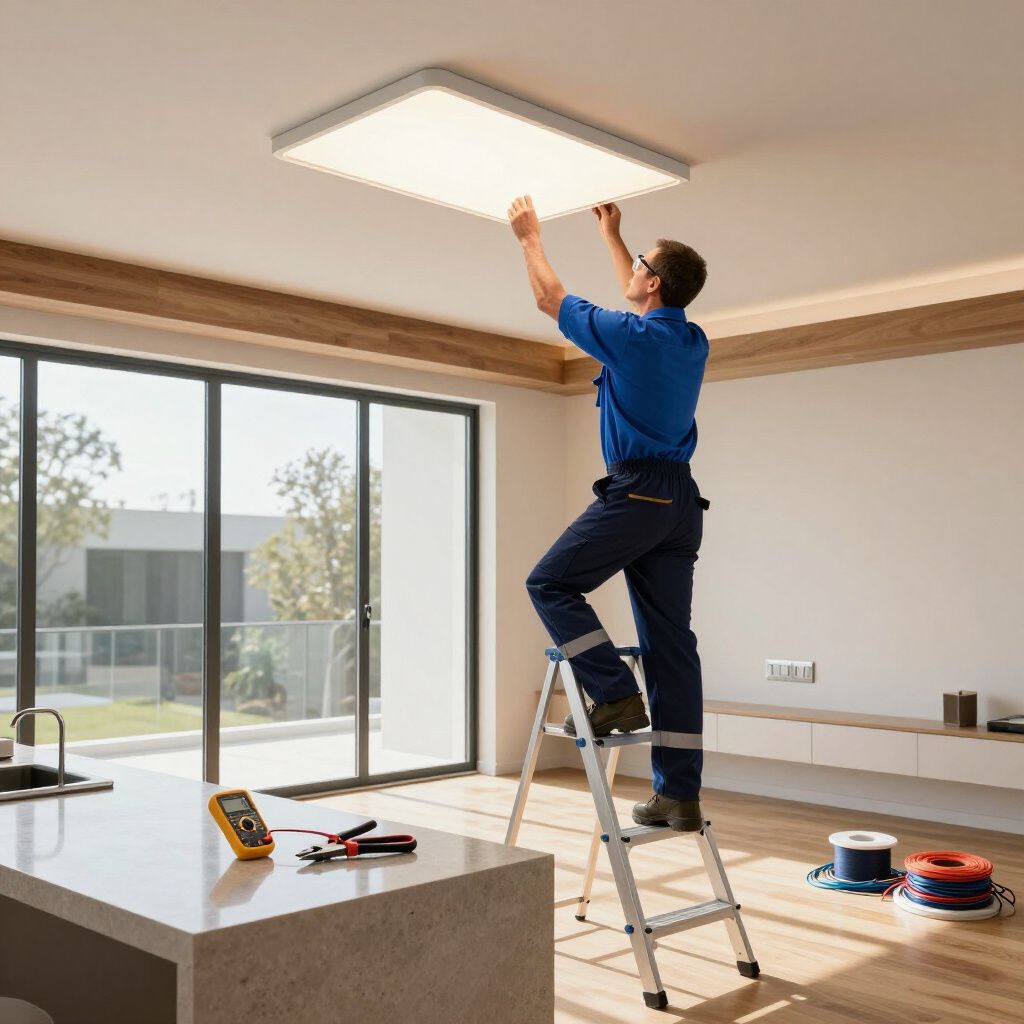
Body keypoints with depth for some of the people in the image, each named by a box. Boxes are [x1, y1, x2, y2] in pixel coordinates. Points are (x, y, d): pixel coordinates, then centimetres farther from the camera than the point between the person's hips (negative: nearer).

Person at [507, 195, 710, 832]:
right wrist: (611, 235, 45)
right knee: (671, 641, 5)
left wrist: (530, 237, 23)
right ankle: (680, 794, 6)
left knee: (551, 584, 7)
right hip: (682, 501, 8)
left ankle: (615, 694, -3)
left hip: (635, 492, -8)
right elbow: (642, 302, 35)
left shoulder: (631, 337, -8)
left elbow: (551, 298, 7)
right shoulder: (693, 342, 13)